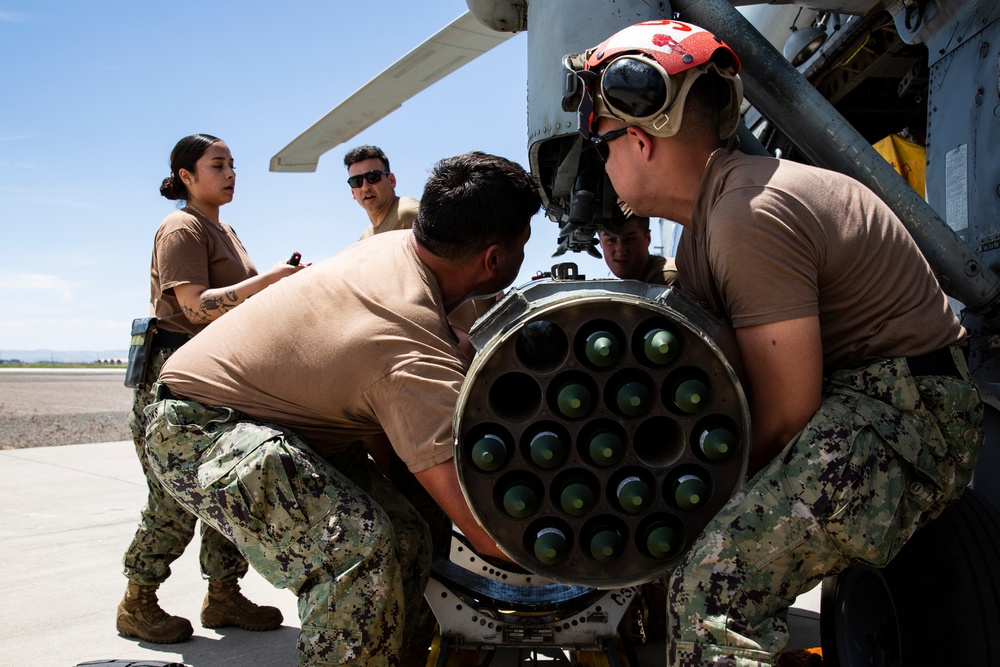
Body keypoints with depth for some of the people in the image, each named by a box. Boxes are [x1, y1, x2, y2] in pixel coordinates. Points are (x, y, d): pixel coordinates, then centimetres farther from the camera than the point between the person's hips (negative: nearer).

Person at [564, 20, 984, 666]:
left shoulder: (752, 216, -23)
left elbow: (785, 414, -21)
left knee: (716, 583, -29)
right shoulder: (708, 215, 10)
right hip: (837, 397, 11)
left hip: (901, 408, -11)